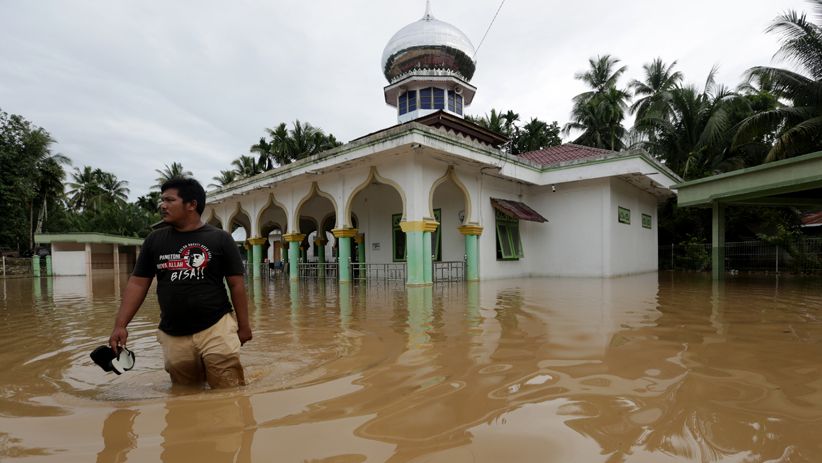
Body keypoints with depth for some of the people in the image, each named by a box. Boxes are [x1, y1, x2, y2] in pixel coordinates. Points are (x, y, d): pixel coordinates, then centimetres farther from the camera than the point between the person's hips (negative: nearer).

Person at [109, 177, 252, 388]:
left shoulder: (220, 239, -3)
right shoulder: (154, 240, 7)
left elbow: (237, 285, -2)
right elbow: (137, 284, 9)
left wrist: (243, 325, -1)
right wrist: (120, 325, 0)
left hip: (216, 329, -3)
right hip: (173, 337, 4)